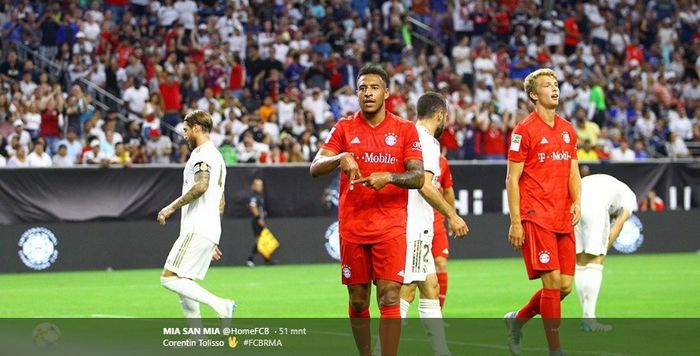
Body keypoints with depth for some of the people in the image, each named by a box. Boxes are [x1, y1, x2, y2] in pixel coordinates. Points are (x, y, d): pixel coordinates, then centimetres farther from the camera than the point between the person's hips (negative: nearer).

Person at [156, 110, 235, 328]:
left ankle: (221, 305, -21)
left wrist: (172, 207, -18)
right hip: (211, 231, 10)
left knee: (169, 278, -13)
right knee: (183, 286, 9)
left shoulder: (202, 153, -7)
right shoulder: (217, 157, 25)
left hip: (197, 229, -10)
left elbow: (201, 186, -25)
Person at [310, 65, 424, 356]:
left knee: (389, 297, -11)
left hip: (391, 226, -2)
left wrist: (389, 177, -23)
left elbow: (418, 177, -3)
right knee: (357, 299, 8)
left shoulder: (405, 129, 3)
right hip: (352, 226, 2)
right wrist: (341, 158, -22)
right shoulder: (344, 128, 7)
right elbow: (315, 168, -1)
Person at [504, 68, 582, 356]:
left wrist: (577, 202, 0)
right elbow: (512, 179, -6)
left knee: (566, 285, 5)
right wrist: (515, 222, -11)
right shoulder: (525, 130, -5)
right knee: (552, 281, -10)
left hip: (563, 219, 7)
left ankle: (517, 320, 26)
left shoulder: (567, 130, 15)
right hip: (536, 218, -7)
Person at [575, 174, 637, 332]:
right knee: (595, 261, 2)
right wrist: (604, 250, 11)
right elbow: (619, 223, 13)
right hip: (594, 206, -5)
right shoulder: (629, 196, 28)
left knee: (580, 262, 14)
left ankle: (587, 317, 18)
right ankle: (589, 319, -1)